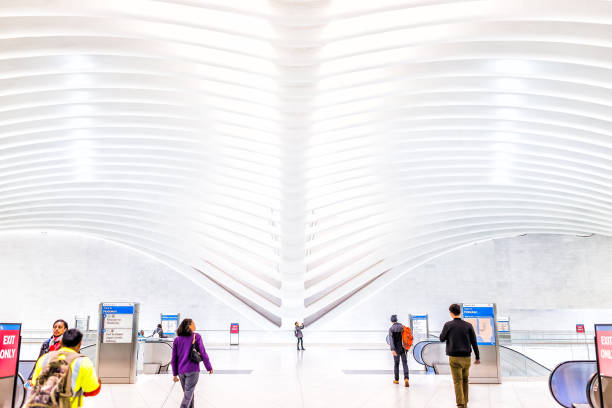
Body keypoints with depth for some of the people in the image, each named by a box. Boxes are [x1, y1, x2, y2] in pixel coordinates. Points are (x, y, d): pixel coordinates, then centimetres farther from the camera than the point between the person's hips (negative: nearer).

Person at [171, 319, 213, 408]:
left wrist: (175, 374, 11)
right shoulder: (196, 337, -8)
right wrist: (209, 367, 4)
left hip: (181, 371, 5)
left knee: (188, 393, 20)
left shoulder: (177, 340, 3)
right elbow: (203, 354, -7)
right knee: (188, 395, -2)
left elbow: (174, 358, 4)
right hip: (193, 370, -4)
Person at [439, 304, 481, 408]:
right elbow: (474, 342, 2)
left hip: (454, 358, -3)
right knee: (465, 380, 17)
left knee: (458, 382, -2)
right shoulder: (468, 325, 1)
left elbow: (442, 339, 8)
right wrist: (477, 357, 9)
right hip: (467, 357, 3)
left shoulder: (448, 325, -5)